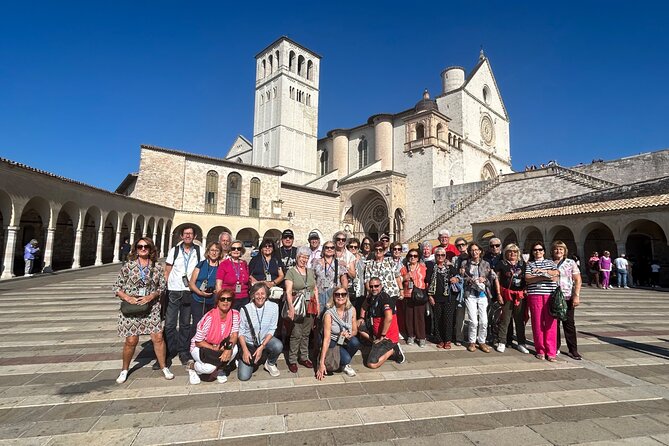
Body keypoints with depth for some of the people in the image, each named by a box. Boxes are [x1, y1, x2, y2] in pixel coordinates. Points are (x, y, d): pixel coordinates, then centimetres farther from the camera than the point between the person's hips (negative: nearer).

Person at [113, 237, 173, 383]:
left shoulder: (157, 267, 2)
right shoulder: (128, 265, -2)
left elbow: (162, 286, 4)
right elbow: (116, 287, 1)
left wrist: (150, 296, -12)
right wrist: (127, 298, -15)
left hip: (151, 307, 1)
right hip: (131, 307, -1)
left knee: (158, 337, -2)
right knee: (131, 340, 3)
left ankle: (164, 367, 15)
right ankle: (124, 370, 28)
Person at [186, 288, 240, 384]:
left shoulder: (235, 314, -14)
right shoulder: (209, 317, -27)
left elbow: (234, 334, -16)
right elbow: (198, 342, -18)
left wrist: (229, 348, -35)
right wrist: (213, 348, -29)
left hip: (220, 346, 4)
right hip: (200, 347, -4)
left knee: (234, 348, -26)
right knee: (210, 367, -30)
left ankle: (219, 369, 3)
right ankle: (192, 366, 6)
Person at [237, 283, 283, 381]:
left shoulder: (273, 307, -14)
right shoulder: (245, 309, -15)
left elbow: (271, 330, -10)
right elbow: (241, 332, -7)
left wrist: (262, 347, -19)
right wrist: (245, 350, -16)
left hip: (265, 340, 1)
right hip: (249, 343, 0)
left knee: (278, 346, -32)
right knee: (243, 376, -10)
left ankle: (270, 364, 2)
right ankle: (253, 360, 24)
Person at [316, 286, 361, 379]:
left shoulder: (352, 310, -11)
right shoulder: (329, 314, -23)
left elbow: (355, 330, 0)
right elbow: (326, 339, -25)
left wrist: (349, 335, -25)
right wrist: (321, 363, -28)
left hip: (345, 341, 4)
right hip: (333, 343, -4)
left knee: (355, 342, -29)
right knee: (346, 359, -29)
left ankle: (345, 364, 0)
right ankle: (344, 364, 10)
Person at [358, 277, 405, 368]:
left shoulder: (384, 298, -21)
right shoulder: (371, 297, 4)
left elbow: (389, 318, -34)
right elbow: (365, 306, 28)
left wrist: (382, 337, -26)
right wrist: (361, 318, 12)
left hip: (388, 336, -9)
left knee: (372, 364, -16)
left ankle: (393, 349, 3)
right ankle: (377, 344, 8)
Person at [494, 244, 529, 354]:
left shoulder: (522, 264, 11)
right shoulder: (502, 264, 1)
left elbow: (526, 279, 16)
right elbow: (497, 279, 1)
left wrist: (526, 291, 4)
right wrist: (499, 294, -5)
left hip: (520, 295, 3)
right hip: (507, 295, -3)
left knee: (520, 320, 10)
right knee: (505, 320, 0)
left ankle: (521, 343, 20)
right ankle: (502, 343, 8)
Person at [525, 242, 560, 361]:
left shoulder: (550, 262, 18)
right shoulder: (529, 264, 13)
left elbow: (556, 274, 0)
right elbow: (527, 278, -3)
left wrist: (543, 270, -11)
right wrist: (544, 277, -12)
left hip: (550, 295, 1)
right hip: (535, 295, -1)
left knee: (550, 323, -3)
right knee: (537, 323, 1)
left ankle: (551, 352, 3)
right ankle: (540, 350, 11)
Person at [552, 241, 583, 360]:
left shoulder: (571, 263, 2)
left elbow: (578, 280, -1)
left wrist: (576, 296, -10)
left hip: (567, 298, -2)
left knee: (569, 324, 3)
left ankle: (573, 350, 12)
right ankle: (555, 347, 21)